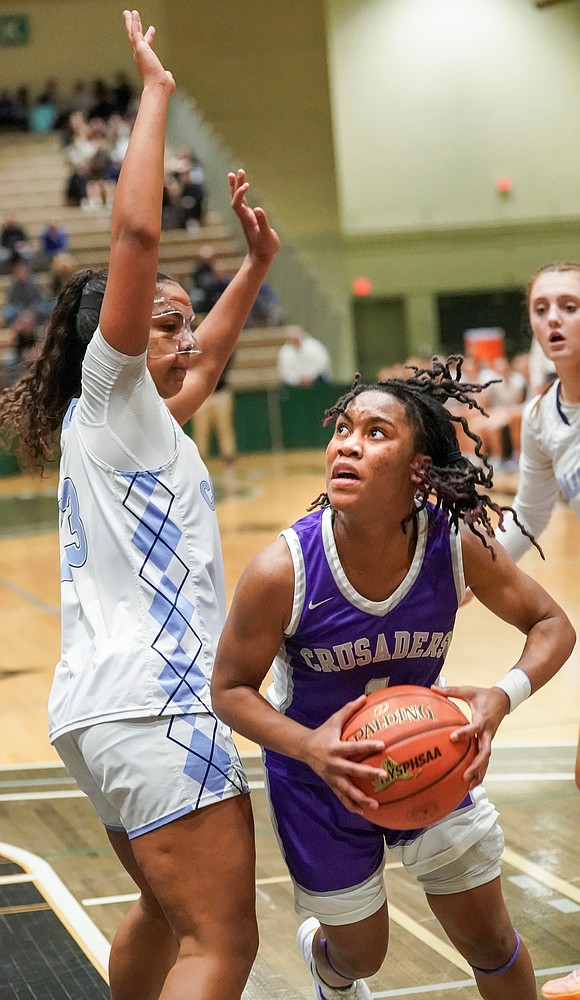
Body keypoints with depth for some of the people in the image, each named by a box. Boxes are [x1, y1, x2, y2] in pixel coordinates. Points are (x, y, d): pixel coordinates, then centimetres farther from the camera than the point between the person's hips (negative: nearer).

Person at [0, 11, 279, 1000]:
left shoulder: (141, 418, 18)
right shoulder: (107, 402, -5)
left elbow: (205, 363, 39)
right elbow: (135, 234, -16)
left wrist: (255, 267, 34)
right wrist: (154, 93, -9)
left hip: (119, 706, 10)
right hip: (147, 704, -10)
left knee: (166, 913, 22)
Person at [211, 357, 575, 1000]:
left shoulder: (459, 546, -25)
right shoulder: (281, 571, -30)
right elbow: (231, 688, -18)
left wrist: (503, 697, -30)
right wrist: (308, 746, -36)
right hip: (319, 776, -1)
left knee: (490, 944, 9)